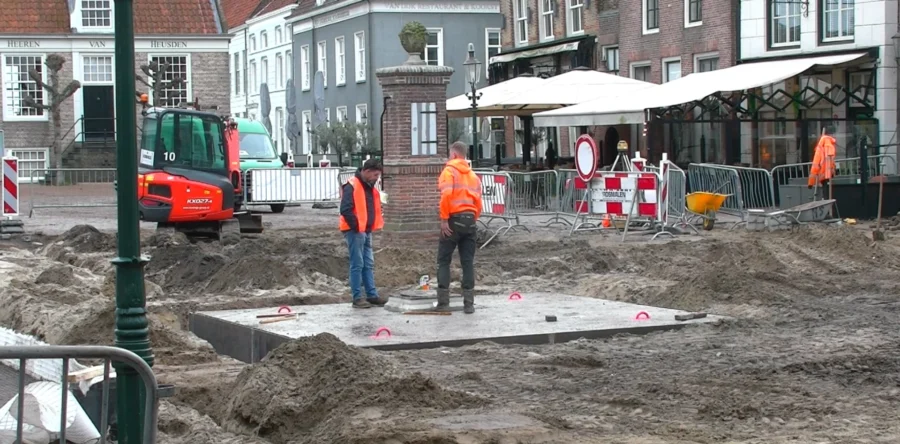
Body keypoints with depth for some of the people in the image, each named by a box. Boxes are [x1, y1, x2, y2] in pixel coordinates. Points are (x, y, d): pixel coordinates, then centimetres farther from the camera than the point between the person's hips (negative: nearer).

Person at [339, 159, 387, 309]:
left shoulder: (370, 187, 14)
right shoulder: (352, 186, -15)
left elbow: (374, 208, 25)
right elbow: (345, 210, -21)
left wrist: (376, 224, 12)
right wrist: (356, 226, -17)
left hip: (366, 231, 9)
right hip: (355, 232, -9)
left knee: (369, 264, 11)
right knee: (357, 265, -5)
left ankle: (372, 295, 15)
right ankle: (357, 298, -2)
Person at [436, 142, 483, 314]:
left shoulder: (449, 171, -2)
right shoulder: (473, 175, 17)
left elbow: (446, 195, -17)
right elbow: (478, 202, 11)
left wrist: (444, 219, -13)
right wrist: (473, 219, 17)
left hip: (454, 219, -5)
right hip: (470, 220, 5)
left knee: (444, 261, 4)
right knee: (468, 262, 7)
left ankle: (443, 302, 0)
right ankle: (469, 303, 3)